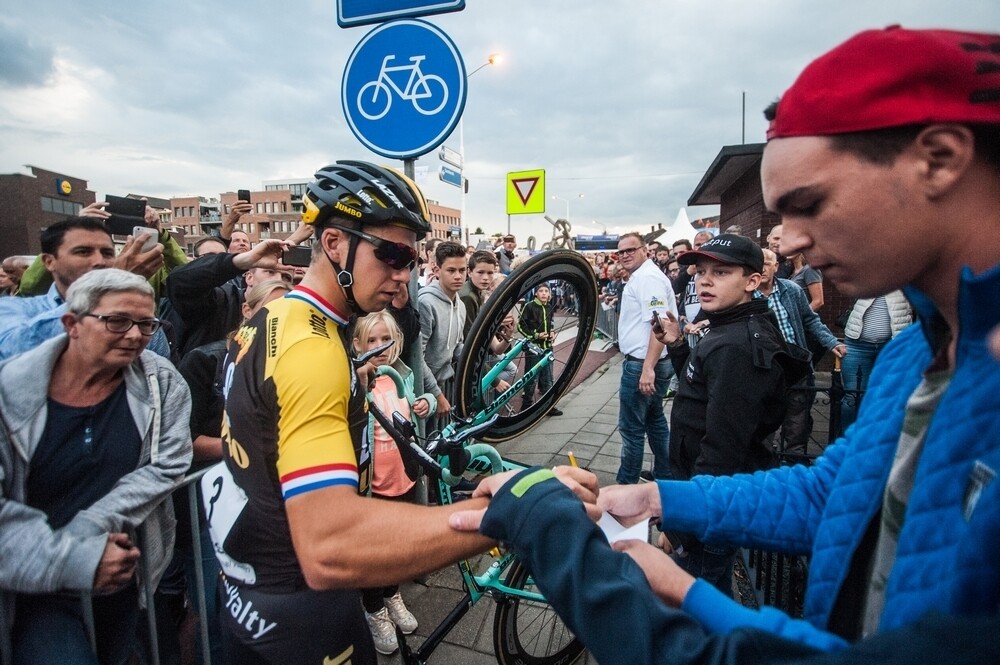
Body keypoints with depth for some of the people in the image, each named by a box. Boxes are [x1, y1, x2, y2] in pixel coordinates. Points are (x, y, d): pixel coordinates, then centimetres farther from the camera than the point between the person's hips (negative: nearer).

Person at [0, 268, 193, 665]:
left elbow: (168, 466, -14)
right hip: (38, 579, -2)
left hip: (125, 568, 2)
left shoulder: (161, 382, -9)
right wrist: (74, 558, -24)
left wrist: (84, 530, -22)